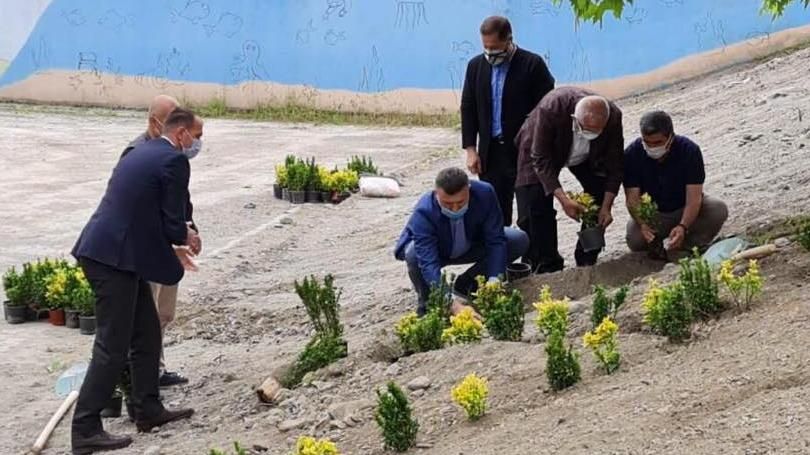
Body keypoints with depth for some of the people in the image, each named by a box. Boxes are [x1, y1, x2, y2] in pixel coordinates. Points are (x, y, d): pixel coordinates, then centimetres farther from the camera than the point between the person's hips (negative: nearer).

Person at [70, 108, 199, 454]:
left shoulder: (141, 152, 18)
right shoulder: (174, 160, -10)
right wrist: (187, 238, 10)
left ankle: (148, 409, 28)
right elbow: (173, 223, -11)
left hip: (105, 251, 10)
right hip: (114, 257, -10)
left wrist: (172, 244, 26)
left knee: (147, 334, 19)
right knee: (112, 346, -5)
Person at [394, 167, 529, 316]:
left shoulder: (485, 193, -30)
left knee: (519, 240, -14)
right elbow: (428, 264, -46)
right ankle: (426, 301, -6)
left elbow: (496, 241, -25)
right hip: (431, 248, -4)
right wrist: (453, 304, -58)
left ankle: (465, 284, 3)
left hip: (469, 246, 4)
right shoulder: (423, 213, -39)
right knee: (414, 256, -38)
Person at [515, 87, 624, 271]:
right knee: (535, 208, -15)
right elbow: (541, 159, -34)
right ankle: (546, 268, -3)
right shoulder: (550, 109, -42)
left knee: (601, 198, -7)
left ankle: (587, 261, 8)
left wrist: (606, 206, -24)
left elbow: (614, 165, -19)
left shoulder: (613, 117, -32)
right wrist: (563, 199, -39)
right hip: (541, 147, -3)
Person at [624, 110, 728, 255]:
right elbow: (632, 197, -19)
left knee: (718, 209, -29)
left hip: (685, 210, 0)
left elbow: (694, 197, -27)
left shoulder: (689, 150, -22)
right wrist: (642, 224, -39)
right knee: (635, 241, -29)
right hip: (652, 214, 1)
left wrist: (682, 227, -44)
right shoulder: (632, 154, -18)